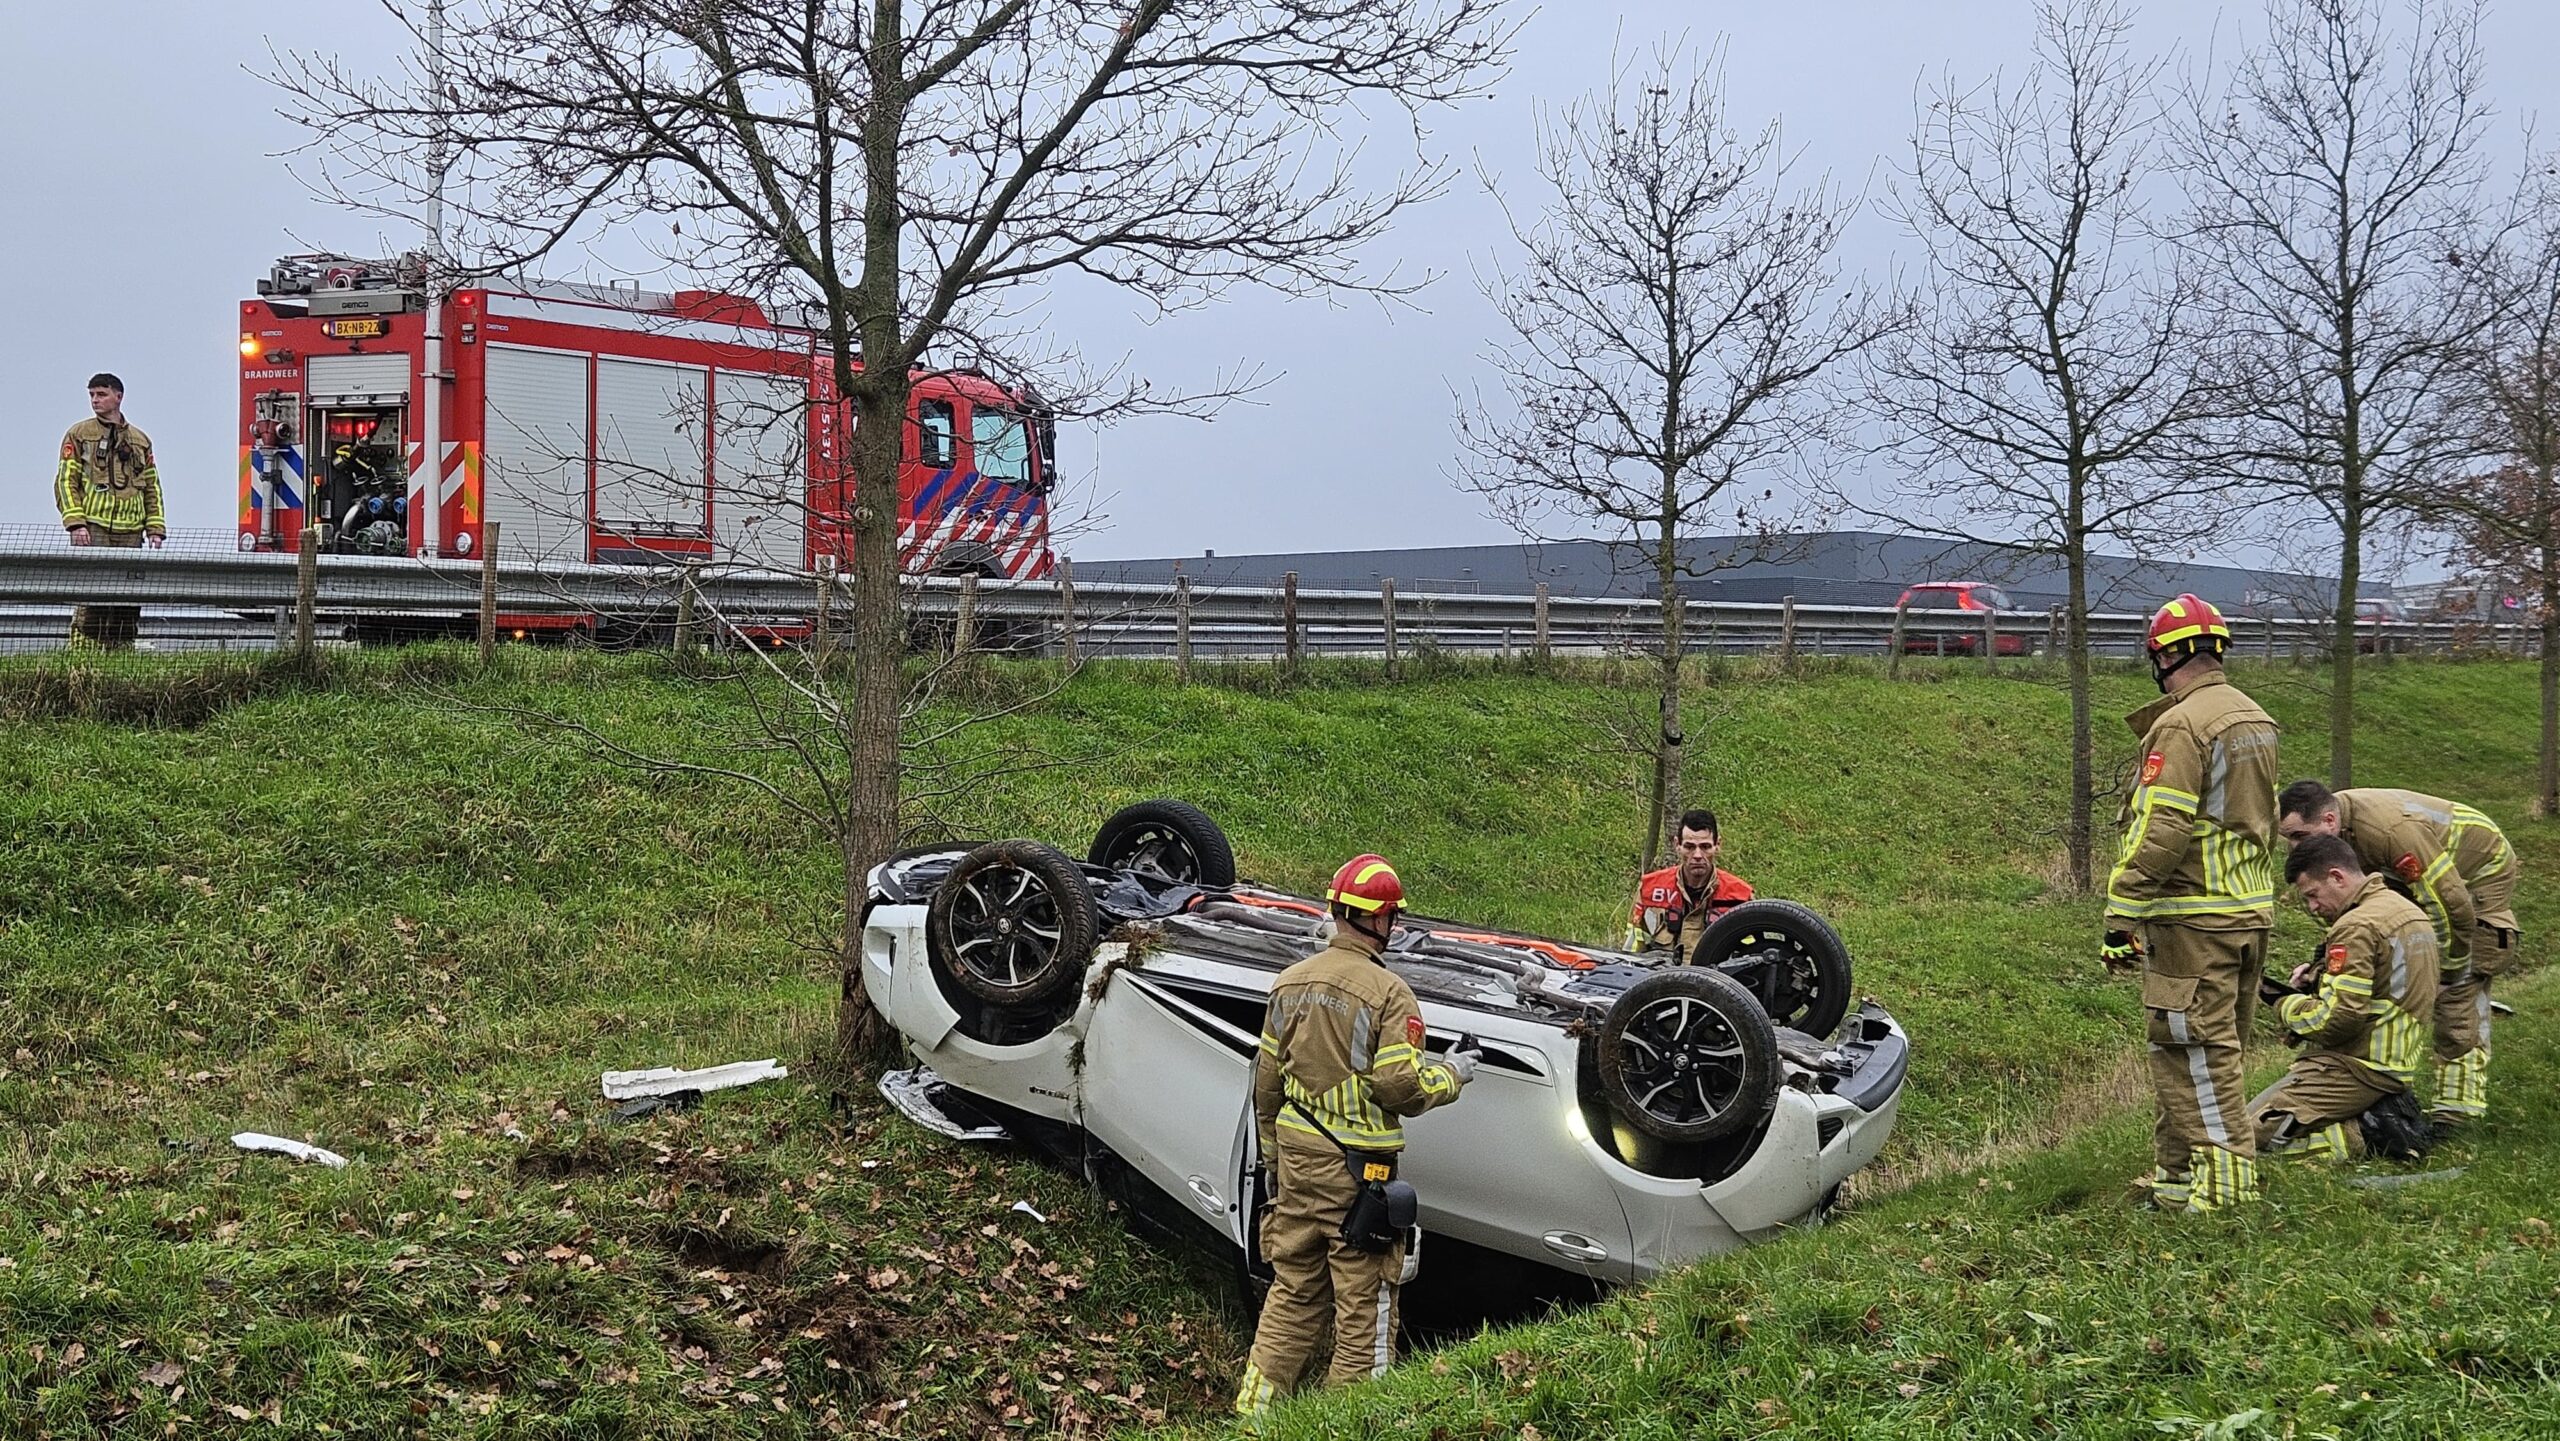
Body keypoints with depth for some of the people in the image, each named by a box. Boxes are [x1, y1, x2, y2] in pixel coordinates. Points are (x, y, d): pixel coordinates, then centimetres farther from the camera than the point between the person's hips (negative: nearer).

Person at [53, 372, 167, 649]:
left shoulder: (140, 440, 18)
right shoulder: (79, 435, 7)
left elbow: (152, 488, 19)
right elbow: (65, 481, 1)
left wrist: (155, 529, 9)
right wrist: (75, 523, -11)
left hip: (130, 531, 4)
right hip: (93, 528, -4)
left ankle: (121, 652, 8)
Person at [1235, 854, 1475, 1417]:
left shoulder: (1291, 981, 7)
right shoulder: (1388, 993, -14)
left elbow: (1266, 1080, 12)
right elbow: (1399, 1087, -18)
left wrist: (1274, 1156, 22)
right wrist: (1450, 1075, 2)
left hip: (1296, 1158, 7)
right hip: (1358, 1167, -7)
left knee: (1293, 1290, 17)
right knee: (1364, 1301, 4)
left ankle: (1255, 1408, 20)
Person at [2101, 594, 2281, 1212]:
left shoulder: (2180, 727, -16)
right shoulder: (2257, 721, 14)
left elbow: (2159, 832, -21)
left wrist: (2121, 915, -16)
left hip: (2194, 920, -10)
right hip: (2251, 913, 10)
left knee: (2197, 1052, -3)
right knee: (2214, 1048, 15)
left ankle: (2223, 1178, 0)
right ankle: (2180, 1168, 25)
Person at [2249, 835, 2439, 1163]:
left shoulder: (2356, 926, -18)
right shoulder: (2410, 912, 13)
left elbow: (2341, 1016, -23)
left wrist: (2286, 1007, -6)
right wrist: (2320, 975, 10)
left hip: (2354, 1068, -10)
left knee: (2249, 1130, -10)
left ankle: (2359, 1137, -13)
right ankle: (2382, 1117, 7)